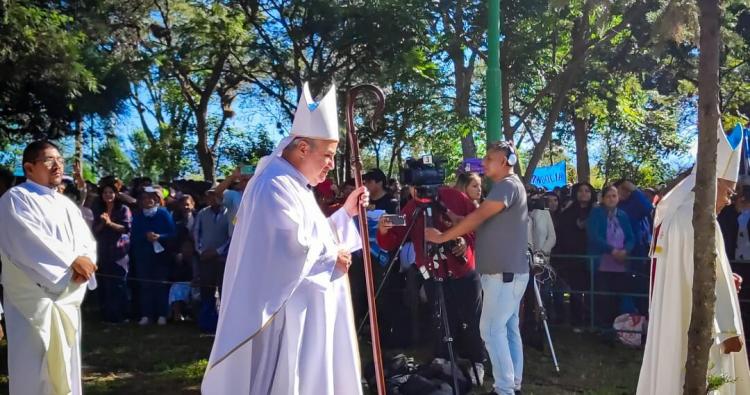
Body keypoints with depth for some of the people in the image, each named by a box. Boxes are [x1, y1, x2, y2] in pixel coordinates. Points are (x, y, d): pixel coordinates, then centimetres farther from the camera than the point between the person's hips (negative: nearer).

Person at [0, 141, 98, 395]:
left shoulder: (67, 204, 16)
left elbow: (87, 241, 10)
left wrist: (84, 263, -12)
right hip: (33, 298, -7)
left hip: (68, 297, 7)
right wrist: (72, 260, -16)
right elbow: (28, 242, -19)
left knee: (65, 367, 11)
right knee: (33, 369, -6)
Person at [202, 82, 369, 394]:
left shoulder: (296, 186, 15)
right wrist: (332, 257, -11)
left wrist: (346, 211, 11)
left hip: (306, 310, 11)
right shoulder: (274, 187, -18)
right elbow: (293, 249, -25)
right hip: (288, 313, -11)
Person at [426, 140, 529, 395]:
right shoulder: (505, 187, 19)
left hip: (504, 273, -10)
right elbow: (483, 222, 19)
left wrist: (442, 237, -14)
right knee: (508, 328, 10)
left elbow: (478, 217, -19)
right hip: (508, 272, 10)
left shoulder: (508, 185, -13)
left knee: (491, 329, -9)